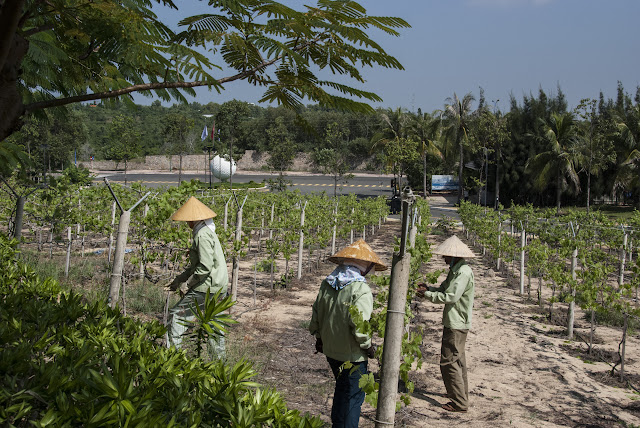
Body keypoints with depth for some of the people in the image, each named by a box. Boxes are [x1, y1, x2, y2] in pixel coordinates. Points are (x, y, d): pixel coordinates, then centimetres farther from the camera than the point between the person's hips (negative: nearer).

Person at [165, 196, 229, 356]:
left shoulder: (203, 235, -17)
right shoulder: (208, 232, 15)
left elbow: (205, 267, -24)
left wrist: (188, 283, -14)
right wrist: (179, 278, 16)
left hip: (208, 288, -10)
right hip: (219, 287, 10)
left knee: (176, 315, -3)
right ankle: (220, 358, 25)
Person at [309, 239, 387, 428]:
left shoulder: (326, 285, 1)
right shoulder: (361, 290, -21)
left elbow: (316, 315, 10)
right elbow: (359, 326, -26)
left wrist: (319, 338, 23)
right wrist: (368, 346, -10)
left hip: (330, 350, 8)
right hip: (352, 355, -7)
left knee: (342, 391, 26)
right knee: (353, 396, 8)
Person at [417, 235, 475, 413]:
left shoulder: (464, 272, -20)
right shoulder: (455, 270, 13)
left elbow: (451, 296, -24)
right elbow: (444, 289, 18)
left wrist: (428, 295, -16)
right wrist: (429, 288, 1)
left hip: (457, 325, -11)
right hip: (454, 323, 11)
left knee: (449, 362, -7)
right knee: (457, 360, 21)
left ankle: (460, 403, -1)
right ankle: (461, 393, 34)